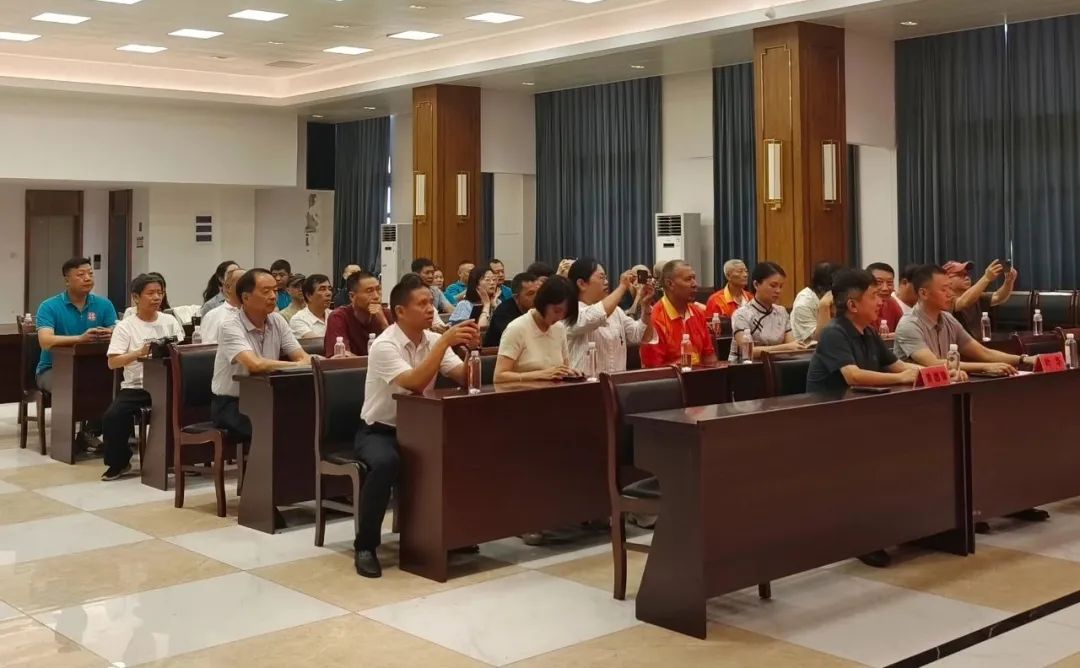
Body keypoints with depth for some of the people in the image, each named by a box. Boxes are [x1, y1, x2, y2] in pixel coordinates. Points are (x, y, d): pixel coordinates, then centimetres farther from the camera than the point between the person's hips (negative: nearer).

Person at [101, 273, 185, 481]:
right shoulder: (125, 326, 1)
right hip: (136, 387, -1)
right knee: (112, 416, -24)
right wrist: (139, 353, -23)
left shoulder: (170, 321, 10)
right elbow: (112, 363, -8)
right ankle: (119, 463, 3)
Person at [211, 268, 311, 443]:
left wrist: (309, 363, -26)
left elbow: (303, 358, -1)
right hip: (231, 405, -6)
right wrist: (298, 365, -25)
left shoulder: (277, 320, 3)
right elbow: (255, 364, -32)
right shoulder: (231, 327, -16)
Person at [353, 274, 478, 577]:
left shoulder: (433, 340, 0)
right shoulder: (384, 345, -19)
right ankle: (365, 546, -20)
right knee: (387, 463, -38)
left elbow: (465, 378, -6)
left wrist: (471, 348, -25)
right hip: (379, 431, -6)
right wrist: (445, 341, -35)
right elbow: (415, 383, -34)